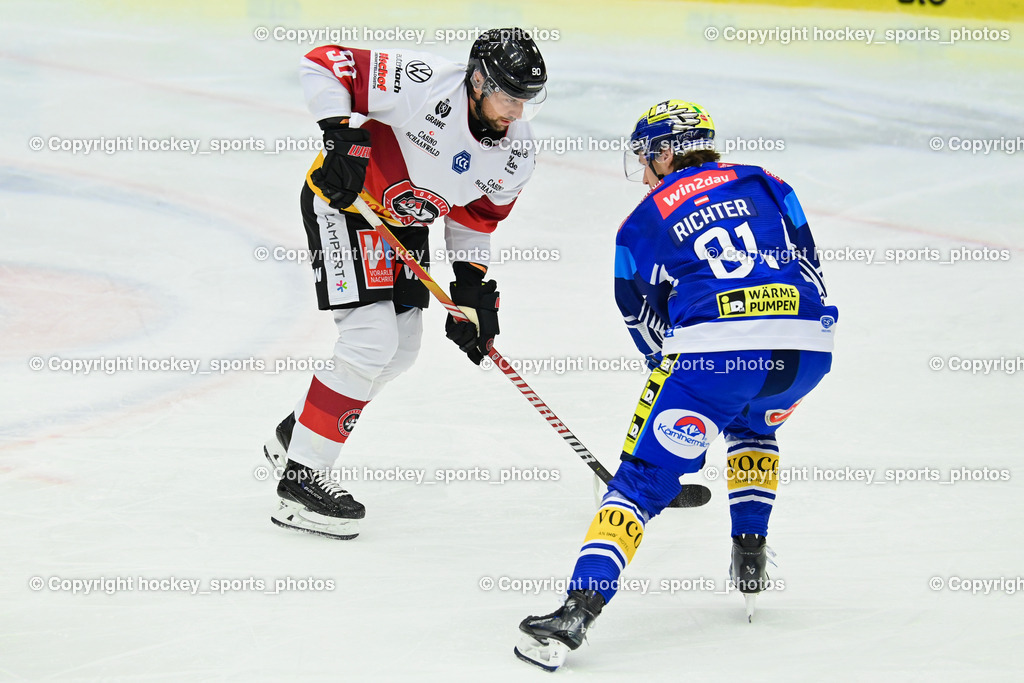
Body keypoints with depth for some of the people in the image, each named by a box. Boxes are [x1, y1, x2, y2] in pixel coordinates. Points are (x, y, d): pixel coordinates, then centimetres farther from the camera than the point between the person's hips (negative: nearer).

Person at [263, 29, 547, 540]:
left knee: (401, 349, 12)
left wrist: (472, 286, -3)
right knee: (372, 338, -18)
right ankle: (300, 477, -13)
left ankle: (295, 434, 31)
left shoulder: (515, 153, -8)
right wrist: (343, 135, -34)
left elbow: (475, 217, 7)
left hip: (404, 220, 9)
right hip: (344, 198, -8)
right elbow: (325, 63, -25)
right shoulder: (425, 85, -30)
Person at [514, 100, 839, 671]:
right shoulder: (765, 184, 24)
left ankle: (580, 607, -14)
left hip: (715, 351, -4)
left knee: (646, 475, 1)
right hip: (809, 346, 4)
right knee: (752, 424, 37)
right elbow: (807, 265, 23)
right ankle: (750, 560, 30)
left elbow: (643, 319, 21)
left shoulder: (644, 221, 17)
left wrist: (676, 359, 36)